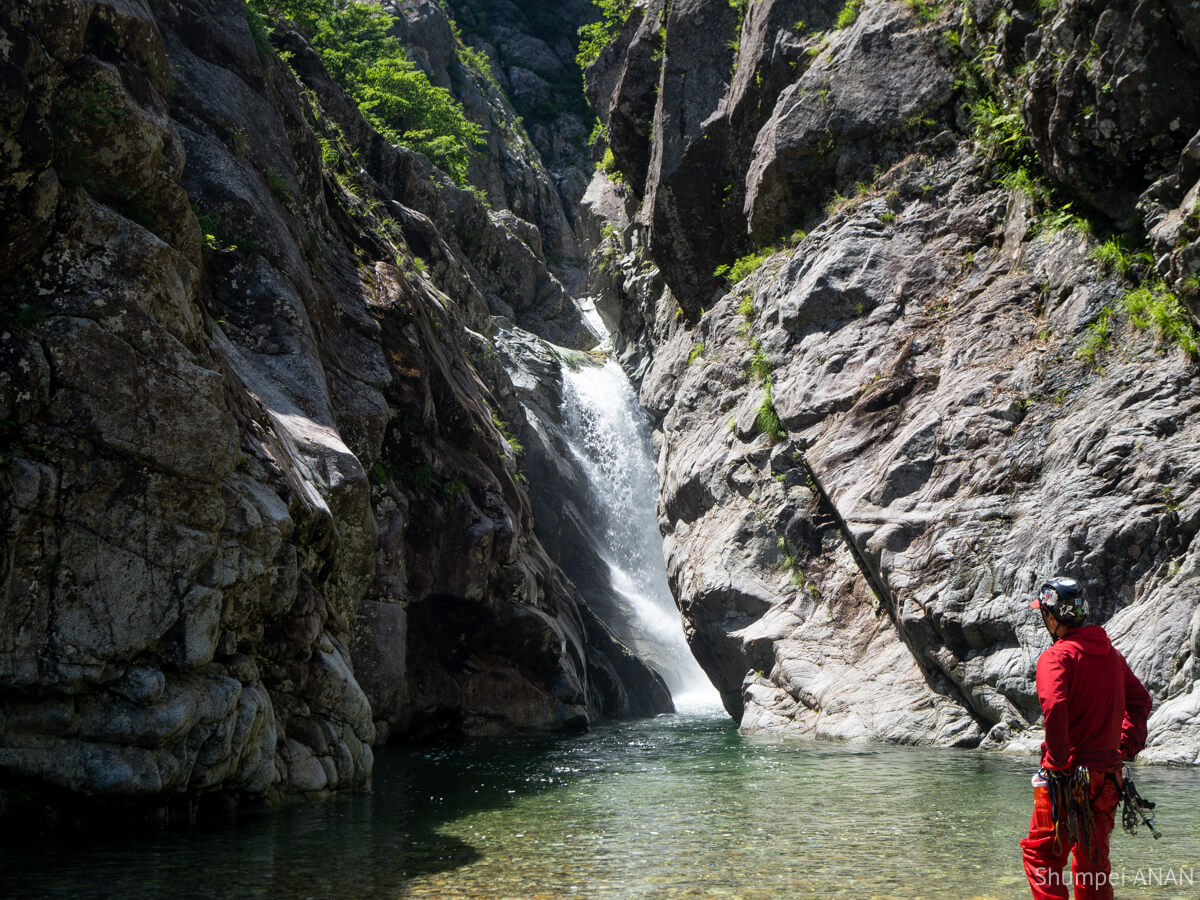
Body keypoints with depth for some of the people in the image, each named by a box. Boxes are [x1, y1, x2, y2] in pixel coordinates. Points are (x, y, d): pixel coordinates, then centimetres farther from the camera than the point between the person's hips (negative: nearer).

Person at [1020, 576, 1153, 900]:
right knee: (1094, 861, 17)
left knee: (1040, 852, 6)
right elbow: (1140, 700, 19)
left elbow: (1055, 710, -28)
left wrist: (1058, 762, -19)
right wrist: (1125, 748, 17)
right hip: (1108, 774, 7)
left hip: (1067, 776, -7)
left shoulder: (1056, 656, -14)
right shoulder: (1110, 653, 9)